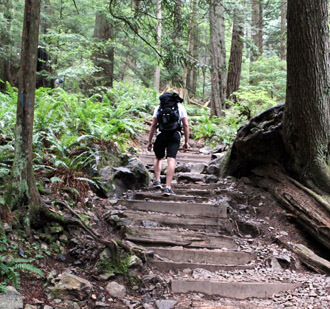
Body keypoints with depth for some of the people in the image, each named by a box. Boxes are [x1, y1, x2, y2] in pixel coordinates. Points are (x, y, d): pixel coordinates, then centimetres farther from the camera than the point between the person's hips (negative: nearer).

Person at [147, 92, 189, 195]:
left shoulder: (159, 107, 12)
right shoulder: (180, 107, 11)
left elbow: (153, 125, 8)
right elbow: (186, 125, 4)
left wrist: (149, 141, 11)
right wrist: (186, 142, 7)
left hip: (161, 135, 1)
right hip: (175, 136, -1)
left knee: (158, 158, 22)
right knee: (171, 160, -7)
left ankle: (157, 180, 12)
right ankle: (168, 187, -14)